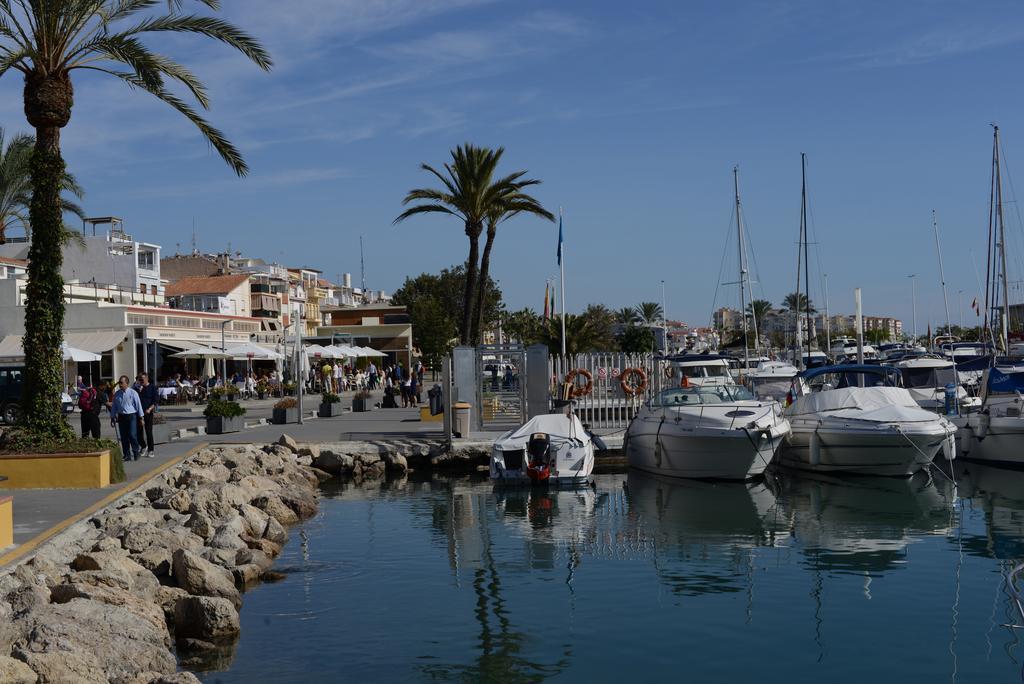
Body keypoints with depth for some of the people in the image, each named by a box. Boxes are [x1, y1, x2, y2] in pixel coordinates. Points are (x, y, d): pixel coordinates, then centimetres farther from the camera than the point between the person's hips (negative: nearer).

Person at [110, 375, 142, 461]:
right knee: (123, 437, 5)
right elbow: (114, 406, 14)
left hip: (131, 416, -4)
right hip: (121, 417, 4)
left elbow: (138, 405, -1)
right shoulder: (117, 394, 7)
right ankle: (127, 454, 14)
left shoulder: (133, 393, -4)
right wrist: (112, 417, 13)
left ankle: (135, 453, 3)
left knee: (132, 435, -11)